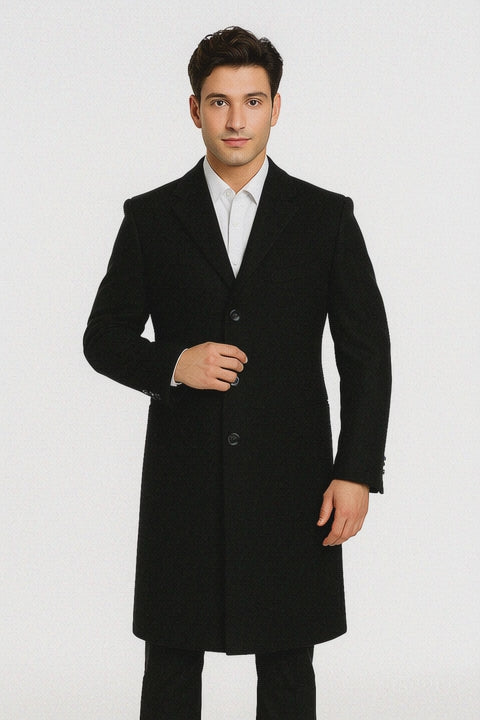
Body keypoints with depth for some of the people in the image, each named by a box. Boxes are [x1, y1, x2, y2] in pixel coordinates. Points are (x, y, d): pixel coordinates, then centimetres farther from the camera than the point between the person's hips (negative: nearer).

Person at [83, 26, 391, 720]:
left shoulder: (326, 218, 3)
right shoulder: (151, 218, 4)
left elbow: (367, 354, 1)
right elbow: (104, 337, 7)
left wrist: (357, 473, -6)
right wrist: (172, 365, -13)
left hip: (291, 482, 0)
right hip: (183, 481, 0)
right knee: (171, 662, 7)